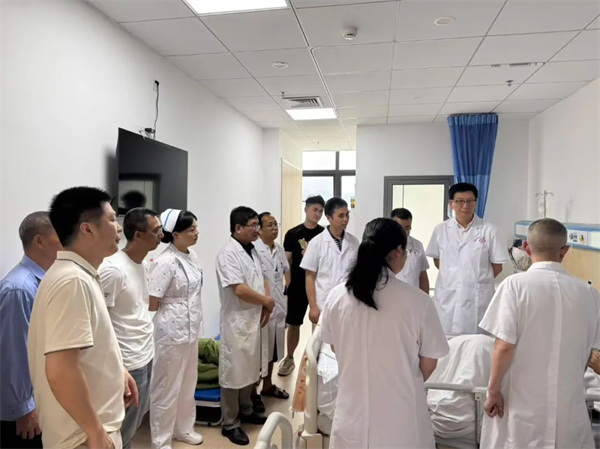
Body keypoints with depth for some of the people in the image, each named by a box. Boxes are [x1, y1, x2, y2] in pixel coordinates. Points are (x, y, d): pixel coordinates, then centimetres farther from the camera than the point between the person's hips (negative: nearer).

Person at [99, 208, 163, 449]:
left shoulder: (142, 263, 5)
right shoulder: (112, 269, -21)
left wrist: (147, 345, 14)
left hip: (146, 355, 8)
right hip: (128, 361, -8)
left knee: (136, 418, 22)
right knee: (124, 427, 10)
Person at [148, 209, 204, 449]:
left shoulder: (192, 255, 4)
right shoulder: (165, 262, -22)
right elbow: (151, 304, -19)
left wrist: (195, 324, 14)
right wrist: (172, 314, -1)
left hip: (191, 330, 8)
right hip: (171, 332, -8)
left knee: (188, 383, 21)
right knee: (167, 387, 9)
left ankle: (183, 428, 41)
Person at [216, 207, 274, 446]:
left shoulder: (253, 250, 9)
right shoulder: (228, 254, -18)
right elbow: (240, 290, -25)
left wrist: (266, 306, -3)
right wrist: (267, 301, -11)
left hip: (256, 319, 8)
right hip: (238, 322, -8)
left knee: (251, 368, 20)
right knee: (234, 372, 5)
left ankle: (246, 410, 39)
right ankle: (230, 424, 20)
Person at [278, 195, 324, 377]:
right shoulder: (292, 234, -1)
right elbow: (287, 261, 2)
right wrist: (287, 282, -3)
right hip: (297, 286, 0)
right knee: (293, 323, 10)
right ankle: (289, 359, 27)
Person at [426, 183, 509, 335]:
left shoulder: (489, 231, -3)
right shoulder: (440, 230, 4)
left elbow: (497, 266, 3)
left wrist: (477, 281, 1)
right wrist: (453, 277, 3)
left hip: (478, 297, -2)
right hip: (447, 296, 2)